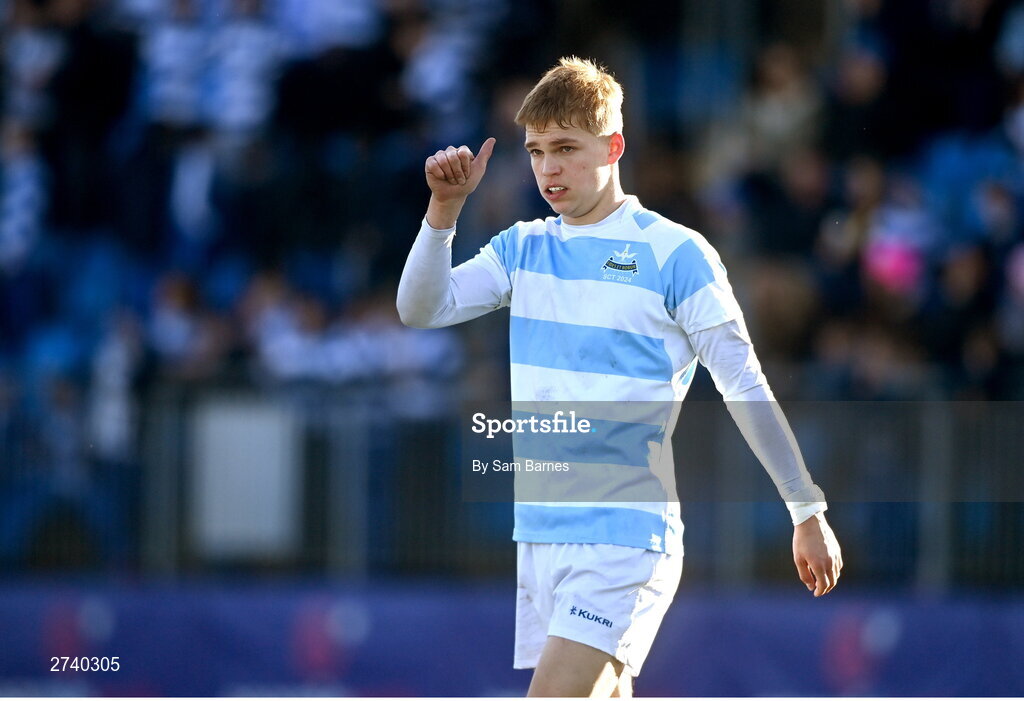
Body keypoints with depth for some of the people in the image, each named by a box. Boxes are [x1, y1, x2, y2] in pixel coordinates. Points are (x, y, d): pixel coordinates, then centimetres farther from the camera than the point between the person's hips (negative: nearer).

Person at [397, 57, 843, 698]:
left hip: (627, 538, -6)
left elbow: (747, 391, -4)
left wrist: (809, 511, -3)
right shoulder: (522, 249, 11)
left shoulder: (676, 254, -6)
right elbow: (423, 309, 1)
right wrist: (446, 207, -12)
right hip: (539, 535, 7)